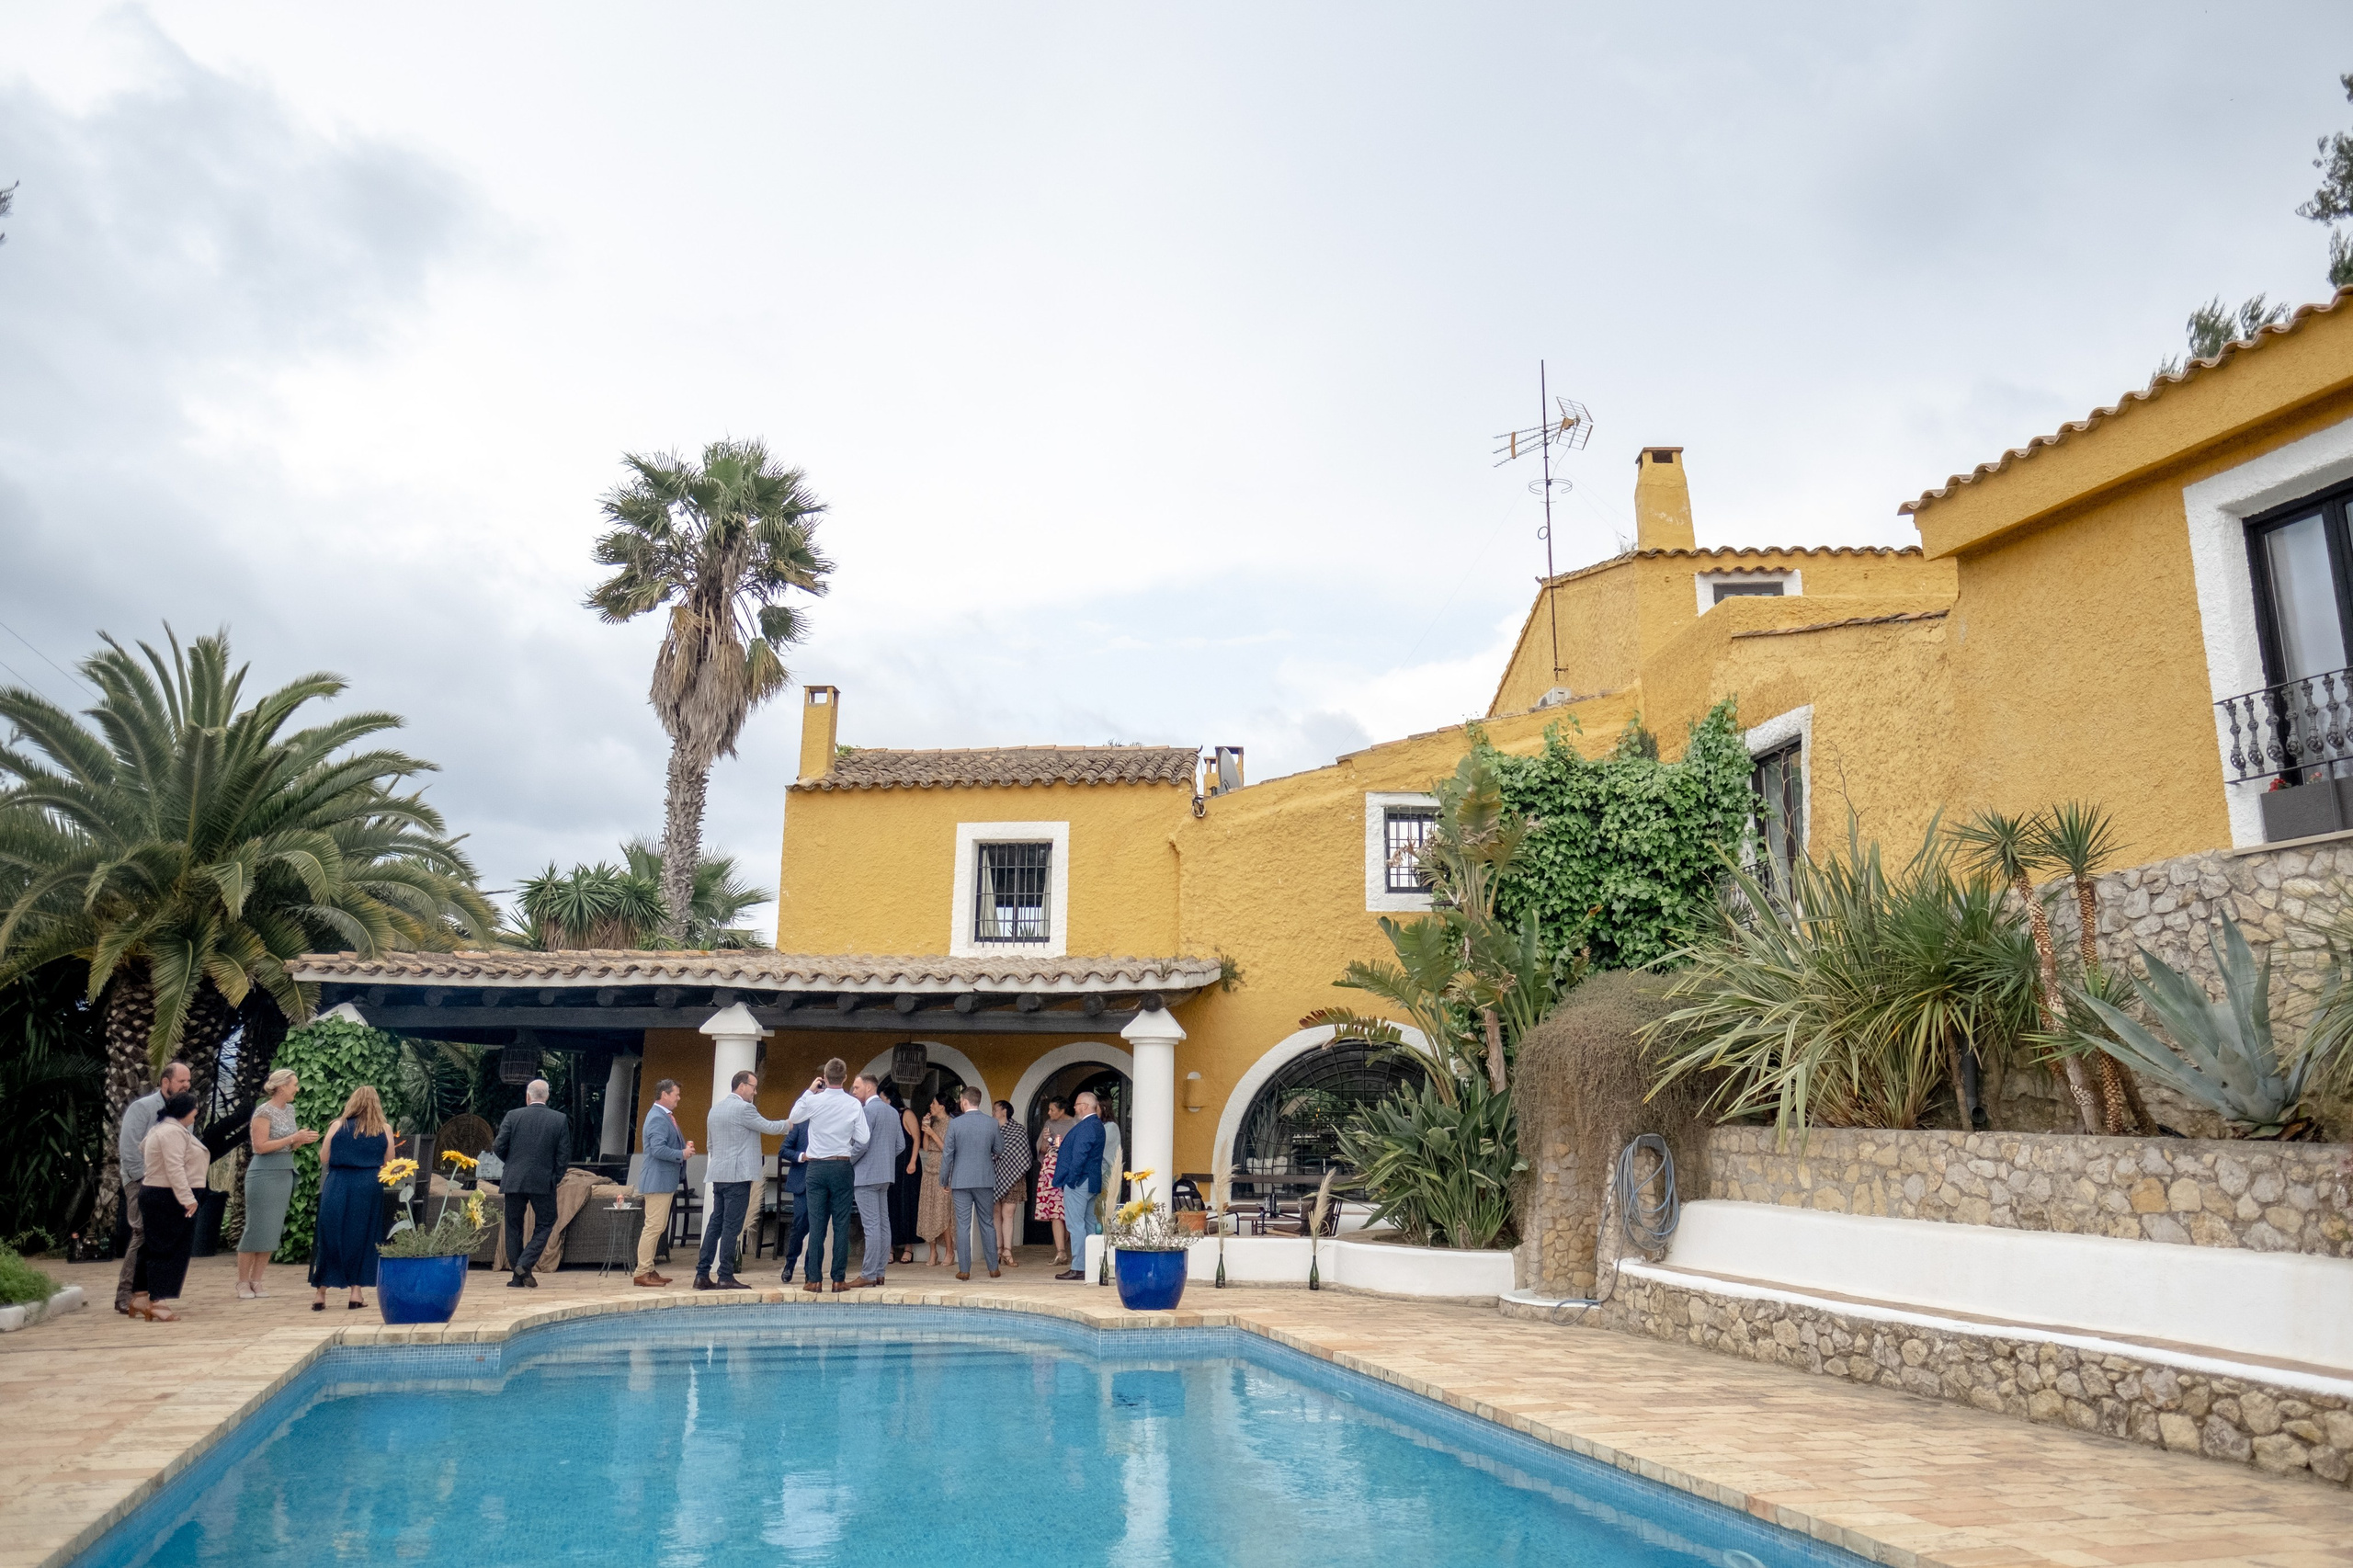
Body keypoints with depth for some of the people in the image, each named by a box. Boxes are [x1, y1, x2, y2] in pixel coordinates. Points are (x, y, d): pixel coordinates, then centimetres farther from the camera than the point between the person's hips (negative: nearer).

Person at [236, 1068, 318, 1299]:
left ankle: (256, 1281, 14)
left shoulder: (289, 1109, 11)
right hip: (264, 1174, -7)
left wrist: (303, 1140, -1)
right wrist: (294, 1138, -19)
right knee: (256, 1228, -2)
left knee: (272, 1230, 7)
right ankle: (243, 1282, 7)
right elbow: (260, 1146, -17)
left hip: (285, 1173, 7)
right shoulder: (264, 1111, -11)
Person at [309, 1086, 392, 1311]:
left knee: (330, 1237, 7)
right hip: (369, 1189, 0)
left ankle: (321, 1294, 10)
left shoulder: (338, 1126, 3)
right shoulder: (384, 1129, 4)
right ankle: (356, 1292, 8)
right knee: (362, 1238, 9)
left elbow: (323, 1158, 4)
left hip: (337, 1187, 0)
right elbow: (388, 1164, 7)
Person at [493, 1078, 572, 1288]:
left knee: (514, 1227, 11)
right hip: (543, 1182, -1)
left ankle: (518, 1276, 11)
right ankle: (525, 1264, -7)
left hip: (513, 1181, 1)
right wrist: (555, 1178, 9)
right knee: (545, 1224, 11)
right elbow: (565, 1154, -2)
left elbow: (498, 1147, -2)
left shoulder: (513, 1116, -2)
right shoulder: (560, 1120, -1)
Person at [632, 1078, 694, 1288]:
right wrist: (682, 1154, -17)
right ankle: (643, 1272, -4)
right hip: (658, 1181, -11)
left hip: (666, 1181, 11)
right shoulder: (658, 1118, -16)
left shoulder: (666, 1117, 16)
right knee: (654, 1226, -8)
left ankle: (648, 1269, 21)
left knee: (658, 1227, 14)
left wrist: (685, 1146, 8)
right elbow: (658, 1149, -25)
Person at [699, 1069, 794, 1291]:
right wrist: (790, 1124, 10)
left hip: (719, 1175, 9)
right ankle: (725, 1276, -5)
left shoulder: (715, 1109, 16)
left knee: (715, 1223, 9)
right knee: (732, 1226, -6)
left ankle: (702, 1274, 8)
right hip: (738, 1174, -9)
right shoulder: (743, 1108, -11)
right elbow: (768, 1127, -5)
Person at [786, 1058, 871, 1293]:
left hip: (816, 1167, 1)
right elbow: (863, 1139, -3)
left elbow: (794, 1116, 17)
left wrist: (810, 1091, 18)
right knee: (841, 1224, 3)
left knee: (816, 1224, 3)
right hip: (842, 1167, -1)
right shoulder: (854, 1104, -5)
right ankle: (839, 1279, 3)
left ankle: (813, 1279, 3)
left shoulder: (813, 1100, -4)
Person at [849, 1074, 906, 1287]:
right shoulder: (892, 1111, 14)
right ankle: (879, 1272, 12)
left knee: (872, 1225, -9)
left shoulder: (868, 1110, -12)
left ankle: (868, 1275, -7)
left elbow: (862, 1143, -18)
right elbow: (901, 1145, 14)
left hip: (867, 1174, -9)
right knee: (883, 1224, 8)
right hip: (885, 1175, 9)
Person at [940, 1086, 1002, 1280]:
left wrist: (944, 1180, 7)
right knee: (988, 1224, 11)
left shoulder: (955, 1124, -7)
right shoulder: (992, 1123, -3)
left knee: (963, 1226, 3)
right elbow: (999, 1150, 8)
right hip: (986, 1180, 2)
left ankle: (964, 1270, 3)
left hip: (961, 1180, -2)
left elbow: (947, 1154, -4)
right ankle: (993, 1268, 14)